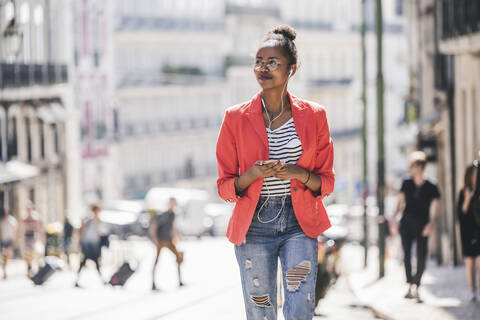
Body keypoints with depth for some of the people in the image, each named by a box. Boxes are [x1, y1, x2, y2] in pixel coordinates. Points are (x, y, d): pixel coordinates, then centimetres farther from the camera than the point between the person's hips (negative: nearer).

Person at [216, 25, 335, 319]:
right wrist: (253, 174, -16)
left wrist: (300, 173, -12)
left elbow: (326, 182, 9)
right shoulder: (236, 118, 3)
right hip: (254, 225, 0)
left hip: (299, 223, 0)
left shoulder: (313, 116, 5)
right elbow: (225, 187, 5)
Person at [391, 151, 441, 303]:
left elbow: (436, 208, -4)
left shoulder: (431, 188, -1)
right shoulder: (406, 184, 7)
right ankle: (411, 287, -24)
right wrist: (394, 219, 4)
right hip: (406, 223, 1)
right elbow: (399, 203, 13)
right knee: (406, 253, -18)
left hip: (422, 226, -1)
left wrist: (431, 223, -20)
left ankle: (415, 288, 13)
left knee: (422, 259, -2)